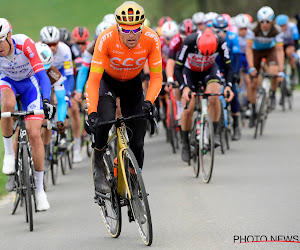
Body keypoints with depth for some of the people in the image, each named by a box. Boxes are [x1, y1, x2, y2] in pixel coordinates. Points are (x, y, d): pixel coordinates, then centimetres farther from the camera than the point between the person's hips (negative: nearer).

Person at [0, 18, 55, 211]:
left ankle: (40, 189, 1)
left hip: (29, 82, -1)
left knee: (34, 134, -12)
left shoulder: (25, 44, -32)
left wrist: (46, 101, -51)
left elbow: (41, 74, -36)